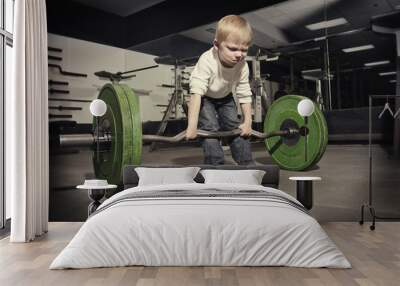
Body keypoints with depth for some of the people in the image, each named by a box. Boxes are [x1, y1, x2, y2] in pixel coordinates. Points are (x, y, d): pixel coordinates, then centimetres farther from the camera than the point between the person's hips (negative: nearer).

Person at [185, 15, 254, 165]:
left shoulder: (242, 65, -23)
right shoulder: (207, 61, -38)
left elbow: (244, 95, -13)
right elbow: (196, 93, -45)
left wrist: (247, 122, -17)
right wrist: (192, 126, -52)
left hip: (225, 97, 4)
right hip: (205, 98, -4)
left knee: (236, 127, 1)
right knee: (210, 128, -19)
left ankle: (247, 163, 13)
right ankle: (215, 164, -10)